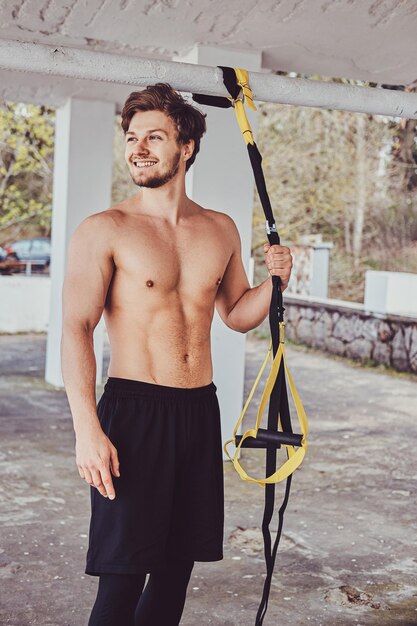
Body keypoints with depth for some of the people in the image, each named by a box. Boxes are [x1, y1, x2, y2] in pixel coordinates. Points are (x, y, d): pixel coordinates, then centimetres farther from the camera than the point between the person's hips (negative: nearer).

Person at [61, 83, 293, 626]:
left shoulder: (221, 230, 10)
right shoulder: (104, 231, -5)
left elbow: (237, 314, 21)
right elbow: (76, 328, -12)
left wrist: (274, 282, 0)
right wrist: (87, 429, -22)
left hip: (201, 412, 5)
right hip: (133, 411, -5)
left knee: (177, 565, 13)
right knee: (123, 577, -3)